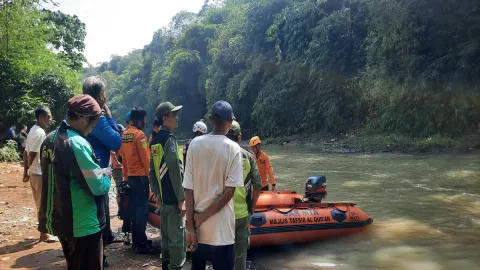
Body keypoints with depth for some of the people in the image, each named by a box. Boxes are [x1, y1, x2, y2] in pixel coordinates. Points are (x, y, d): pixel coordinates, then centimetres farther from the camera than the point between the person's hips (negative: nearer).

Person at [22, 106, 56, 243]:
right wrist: (28, 167, -5)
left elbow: (26, 152, 14)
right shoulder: (40, 132, -18)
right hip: (41, 174, -9)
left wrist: (26, 170, 17)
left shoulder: (33, 130, 12)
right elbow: (32, 154, -21)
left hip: (35, 173, 9)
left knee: (40, 204, 16)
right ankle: (44, 234, 9)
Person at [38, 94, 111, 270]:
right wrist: (106, 175, -2)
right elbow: (98, 187, -23)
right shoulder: (77, 143, -22)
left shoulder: (50, 140, 5)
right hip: (83, 225, -8)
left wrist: (98, 172, 10)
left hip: (59, 220, 9)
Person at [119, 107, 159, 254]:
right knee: (142, 210, -4)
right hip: (141, 176, -8)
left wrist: (127, 175, 17)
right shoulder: (139, 134, -13)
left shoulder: (124, 134, 11)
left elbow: (123, 158, 13)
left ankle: (136, 241, 20)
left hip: (130, 176, 8)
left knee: (134, 209, 12)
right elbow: (145, 158, -14)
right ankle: (141, 244, -1)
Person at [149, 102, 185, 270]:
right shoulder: (169, 138, -15)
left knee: (166, 233, 19)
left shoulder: (155, 140, 11)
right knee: (177, 236, -2)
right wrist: (181, 198, -17)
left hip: (162, 196, 9)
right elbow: (175, 171, -20)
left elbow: (152, 171, 15)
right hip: (173, 197, -9)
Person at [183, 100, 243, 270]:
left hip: (197, 226, 4)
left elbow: (188, 189, -5)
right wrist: (201, 218, -8)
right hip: (220, 229, -3)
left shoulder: (195, 144, -2)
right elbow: (229, 192, -14)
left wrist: (190, 226, -2)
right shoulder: (233, 149, -9)